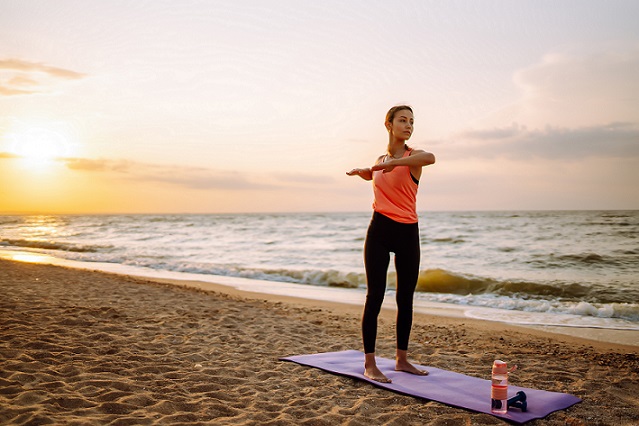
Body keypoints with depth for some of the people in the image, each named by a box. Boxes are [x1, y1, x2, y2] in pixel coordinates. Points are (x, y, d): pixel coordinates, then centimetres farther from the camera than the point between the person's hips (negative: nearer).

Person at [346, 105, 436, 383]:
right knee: (375, 296, -1)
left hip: (408, 233, -1)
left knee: (405, 298, 8)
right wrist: (361, 171, 17)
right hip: (380, 230, 2)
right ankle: (369, 364, 6)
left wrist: (391, 162, -36)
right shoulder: (381, 160, 11)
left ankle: (401, 359, 23)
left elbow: (430, 158, -30)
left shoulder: (412, 156, -2)